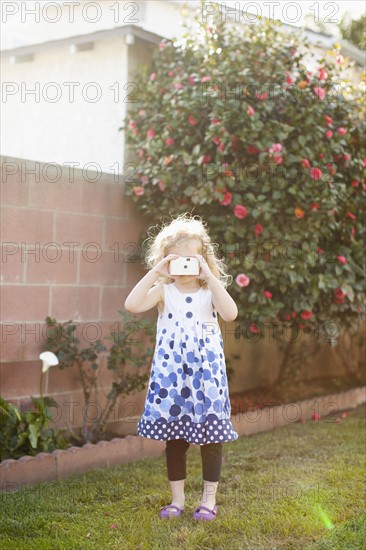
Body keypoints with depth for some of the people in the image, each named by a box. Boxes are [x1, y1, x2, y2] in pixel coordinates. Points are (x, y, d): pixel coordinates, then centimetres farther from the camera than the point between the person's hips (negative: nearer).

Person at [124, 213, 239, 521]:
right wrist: (154, 274, -15)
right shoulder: (163, 291, 3)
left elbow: (230, 314, -19)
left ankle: (209, 499, 19)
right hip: (171, 373, 1)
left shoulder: (210, 290, 1)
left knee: (210, 435, 5)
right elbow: (132, 305, -13)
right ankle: (177, 498, 24)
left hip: (205, 372, -1)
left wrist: (210, 277, -19)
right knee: (174, 438, 10)